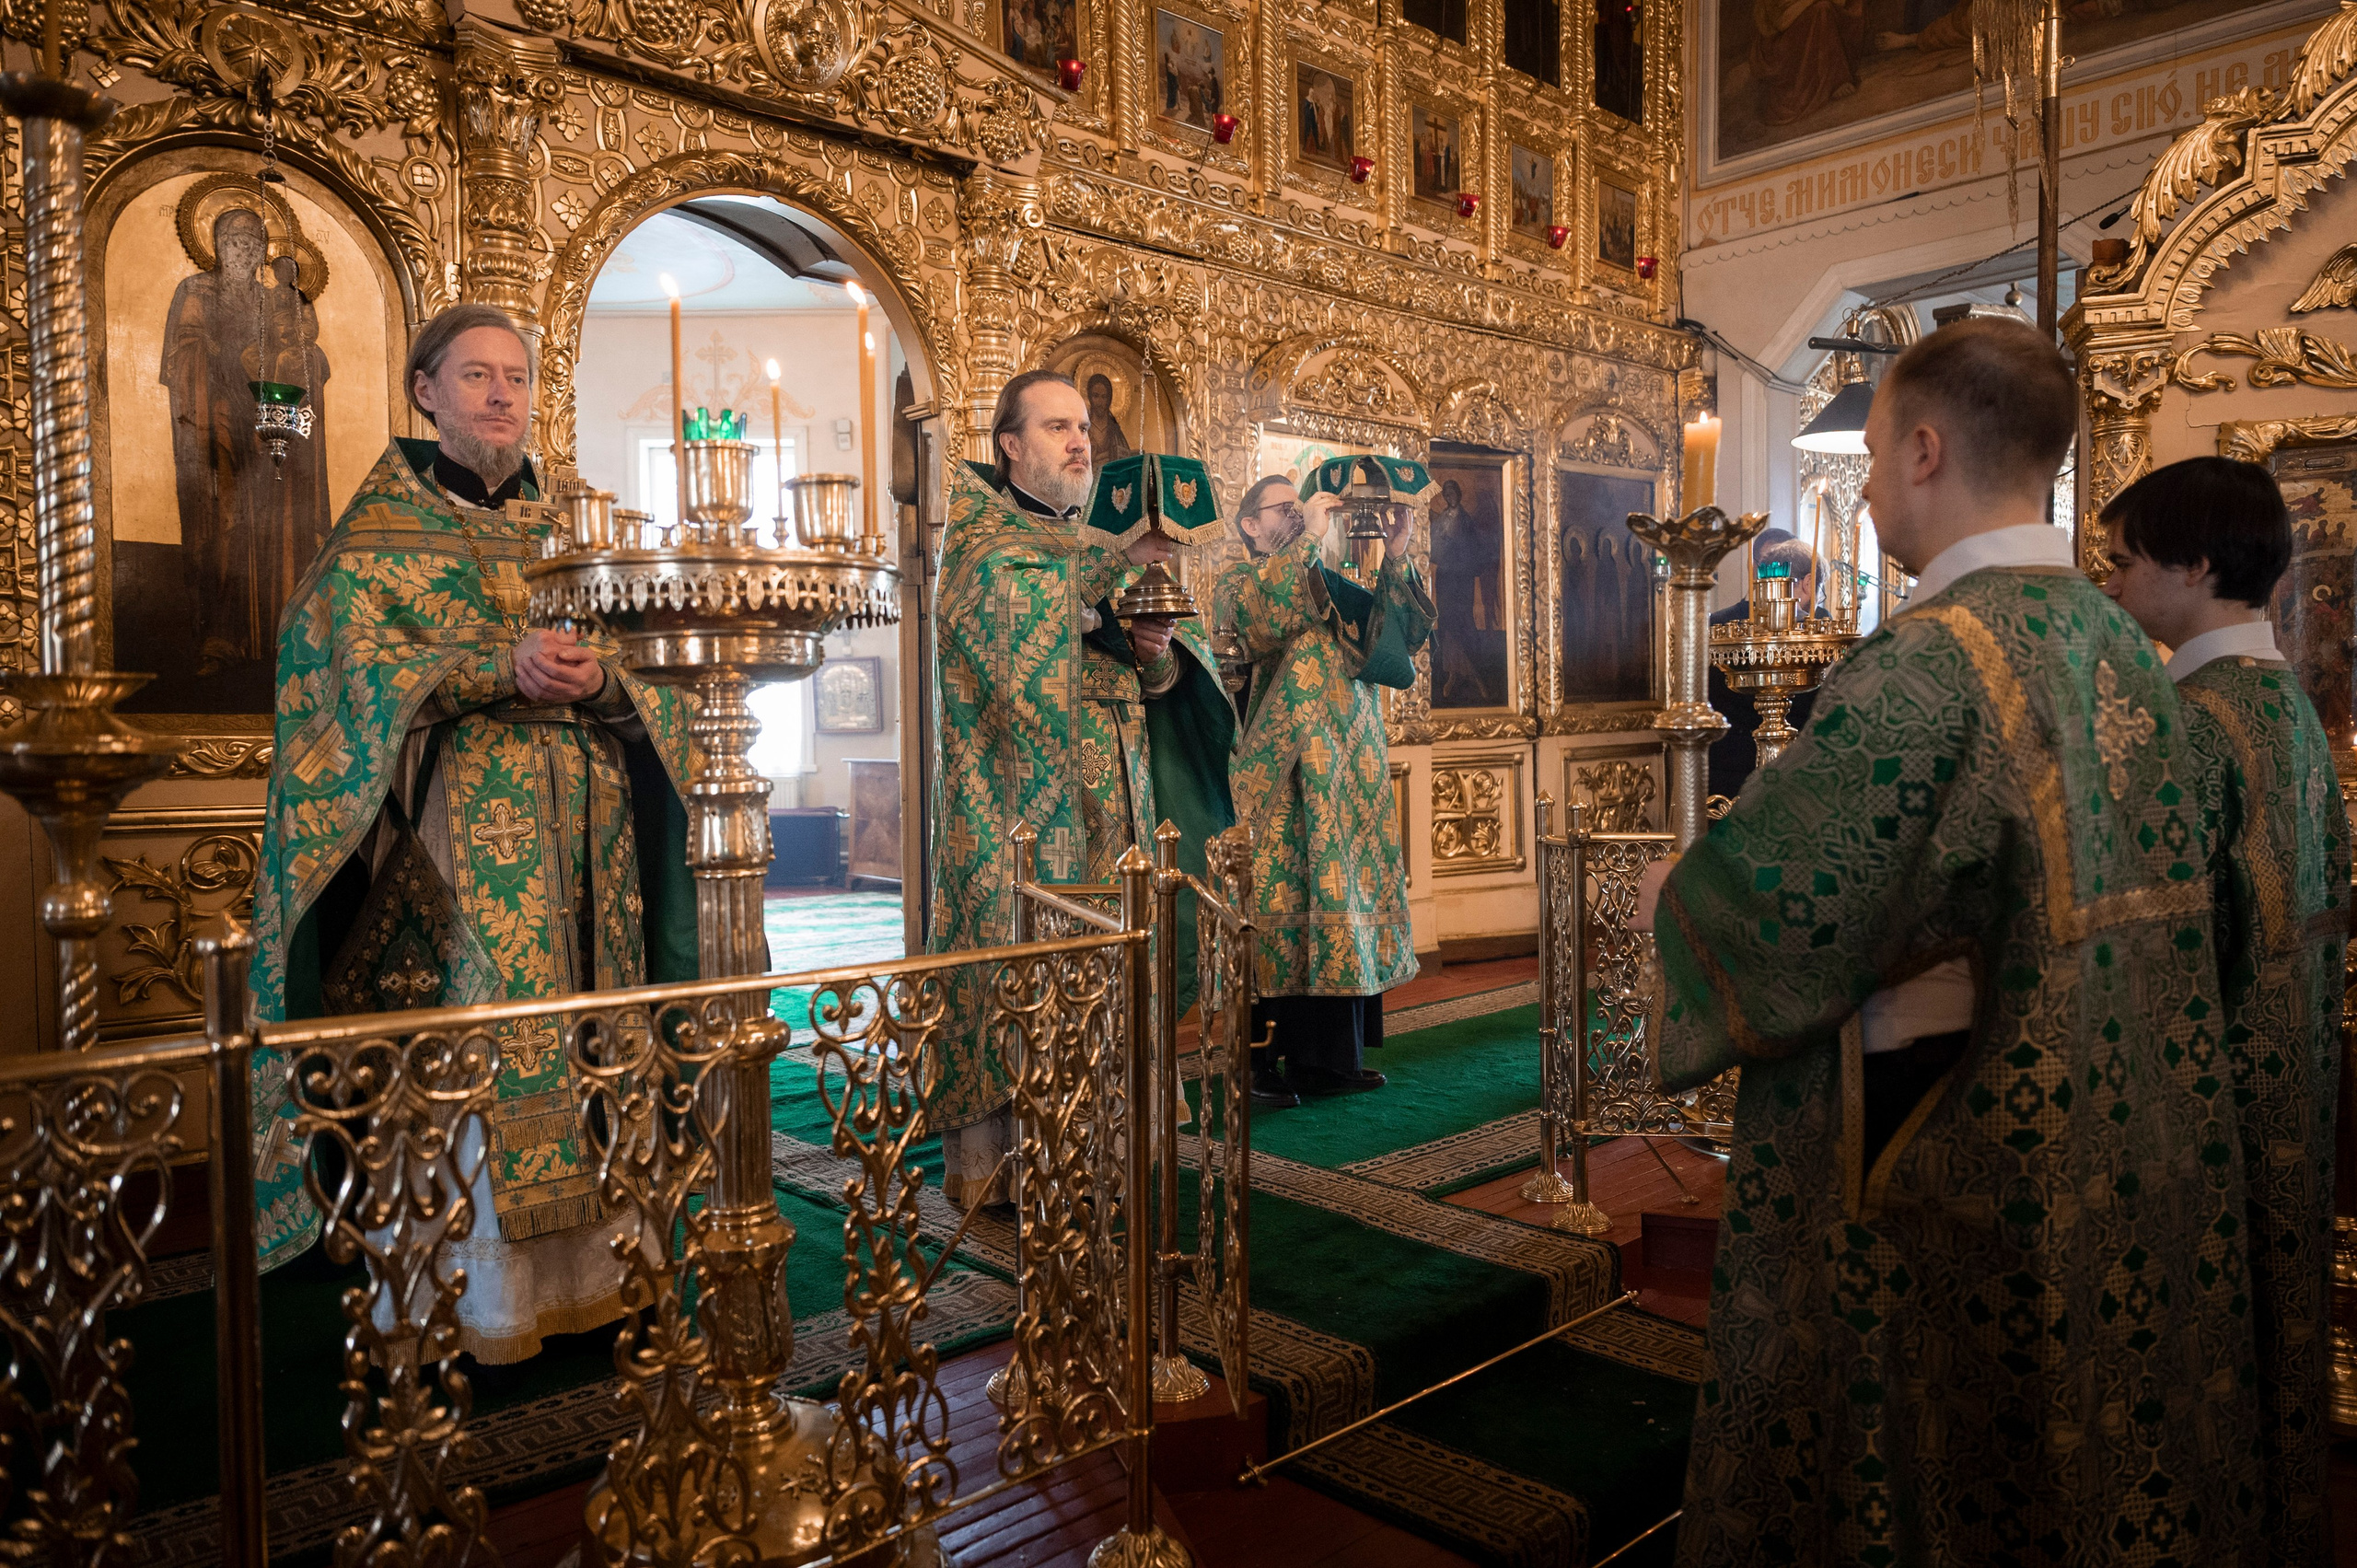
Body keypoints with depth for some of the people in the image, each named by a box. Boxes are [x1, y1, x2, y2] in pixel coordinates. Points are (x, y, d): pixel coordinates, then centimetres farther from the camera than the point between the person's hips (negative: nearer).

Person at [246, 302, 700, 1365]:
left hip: (578, 819, 5)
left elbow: (634, 668, 11)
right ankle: (479, 1295, 5)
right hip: (457, 826, -4)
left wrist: (596, 679, -12)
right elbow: (362, 666, -8)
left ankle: (569, 1270, 14)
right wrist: (505, 669, -22)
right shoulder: (382, 528, 4)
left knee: (570, 1041, 5)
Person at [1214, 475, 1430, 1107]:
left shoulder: (1332, 586, 20)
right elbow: (1265, 612, -20)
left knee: (1338, 898, 5)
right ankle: (1256, 1059, -1)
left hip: (1345, 777, 6)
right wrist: (1311, 537, -18)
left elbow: (1401, 634, 6)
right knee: (1277, 899, -7)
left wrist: (1395, 560, -7)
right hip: (1278, 778, -6)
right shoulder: (1237, 582, 5)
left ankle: (1327, 1058, 12)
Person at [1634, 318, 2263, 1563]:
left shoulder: (1927, 662, -22)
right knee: (2097, 1432, 22)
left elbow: (1763, 887, -24)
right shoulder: (2121, 648, 6)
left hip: (1938, 1174, -8)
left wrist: (1666, 895, -1)